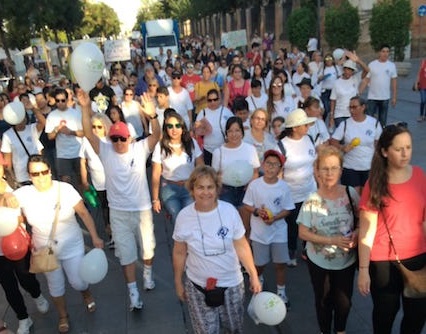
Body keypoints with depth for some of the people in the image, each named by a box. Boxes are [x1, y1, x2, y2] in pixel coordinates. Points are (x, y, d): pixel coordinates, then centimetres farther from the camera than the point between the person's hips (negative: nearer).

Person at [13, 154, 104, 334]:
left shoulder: (65, 189, -18)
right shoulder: (23, 194, -14)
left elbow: (84, 213, -12)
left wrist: (95, 237, -12)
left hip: (72, 246, -2)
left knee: (78, 282, 7)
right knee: (55, 286, 17)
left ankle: (87, 295, 44)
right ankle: (63, 316, 43)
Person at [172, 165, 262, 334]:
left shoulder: (229, 211, -14)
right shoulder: (184, 216, -13)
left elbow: (241, 246, -4)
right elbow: (179, 253, 0)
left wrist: (253, 275, -2)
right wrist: (178, 282, 8)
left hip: (231, 283, 1)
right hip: (198, 286, 0)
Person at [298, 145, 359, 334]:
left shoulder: (350, 193, -12)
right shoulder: (312, 200, -18)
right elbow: (303, 233, -14)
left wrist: (356, 232, -18)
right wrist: (331, 240, -23)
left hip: (347, 260, 2)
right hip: (319, 261, -1)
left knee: (344, 301, 17)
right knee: (324, 301, 18)